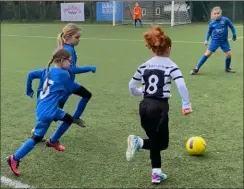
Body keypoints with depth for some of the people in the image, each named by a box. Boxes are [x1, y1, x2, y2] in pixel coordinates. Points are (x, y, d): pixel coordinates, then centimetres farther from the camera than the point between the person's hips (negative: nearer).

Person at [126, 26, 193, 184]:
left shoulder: (144, 66, 8)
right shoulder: (171, 66, -5)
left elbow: (131, 87, 12)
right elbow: (181, 85, -19)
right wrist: (186, 105, -14)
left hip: (144, 106, 6)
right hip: (159, 107, -6)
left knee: (155, 141, 20)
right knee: (162, 143, 8)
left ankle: (157, 173, 19)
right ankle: (138, 142, -18)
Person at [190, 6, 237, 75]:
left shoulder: (225, 20, -12)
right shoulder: (211, 23, -7)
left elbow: (231, 27, 3)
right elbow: (209, 32, 9)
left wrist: (234, 35, 7)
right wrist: (206, 40, -3)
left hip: (224, 41, 1)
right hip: (215, 40, -1)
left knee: (229, 54, -4)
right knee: (207, 54, -9)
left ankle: (227, 68, 24)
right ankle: (196, 69, -6)